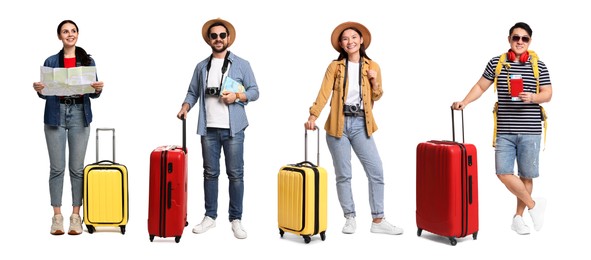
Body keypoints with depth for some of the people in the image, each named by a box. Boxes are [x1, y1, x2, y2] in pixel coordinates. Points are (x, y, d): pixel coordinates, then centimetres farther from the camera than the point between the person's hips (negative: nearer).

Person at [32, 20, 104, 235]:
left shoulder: (88, 61, 7)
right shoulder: (50, 61, 6)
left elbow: (93, 93, 6)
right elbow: (45, 93, 7)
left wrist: (98, 89, -15)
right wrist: (38, 90, -14)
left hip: (79, 115, 0)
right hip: (55, 115, 0)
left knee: (77, 167, 2)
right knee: (57, 167, 1)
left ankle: (76, 215, 8)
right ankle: (57, 215, 7)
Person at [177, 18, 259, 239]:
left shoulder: (242, 65, 4)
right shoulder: (201, 67, 12)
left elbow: (254, 92, 2)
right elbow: (192, 92, 12)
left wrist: (237, 96, -14)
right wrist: (186, 107, -7)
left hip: (233, 129, -2)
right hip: (208, 129, 3)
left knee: (235, 174, -1)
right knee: (210, 173, 8)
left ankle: (236, 219, 6)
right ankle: (210, 216, 16)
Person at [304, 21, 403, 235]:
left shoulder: (372, 66, 8)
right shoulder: (335, 66, 3)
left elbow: (376, 97, 14)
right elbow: (324, 93, -6)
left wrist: (375, 81, -6)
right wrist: (313, 116, -18)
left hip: (361, 124, 2)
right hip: (338, 124, -1)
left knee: (376, 171, -5)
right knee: (343, 175, 3)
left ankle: (378, 221, 3)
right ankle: (350, 218, 15)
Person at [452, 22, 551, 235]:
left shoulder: (538, 66, 4)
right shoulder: (496, 63, 5)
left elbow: (547, 94, 3)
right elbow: (480, 86, 11)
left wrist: (532, 97, -17)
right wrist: (464, 102, -2)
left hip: (530, 130, 0)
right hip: (504, 130, 1)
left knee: (526, 175, 5)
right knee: (503, 173, -8)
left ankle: (518, 217, 22)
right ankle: (533, 205, 13)